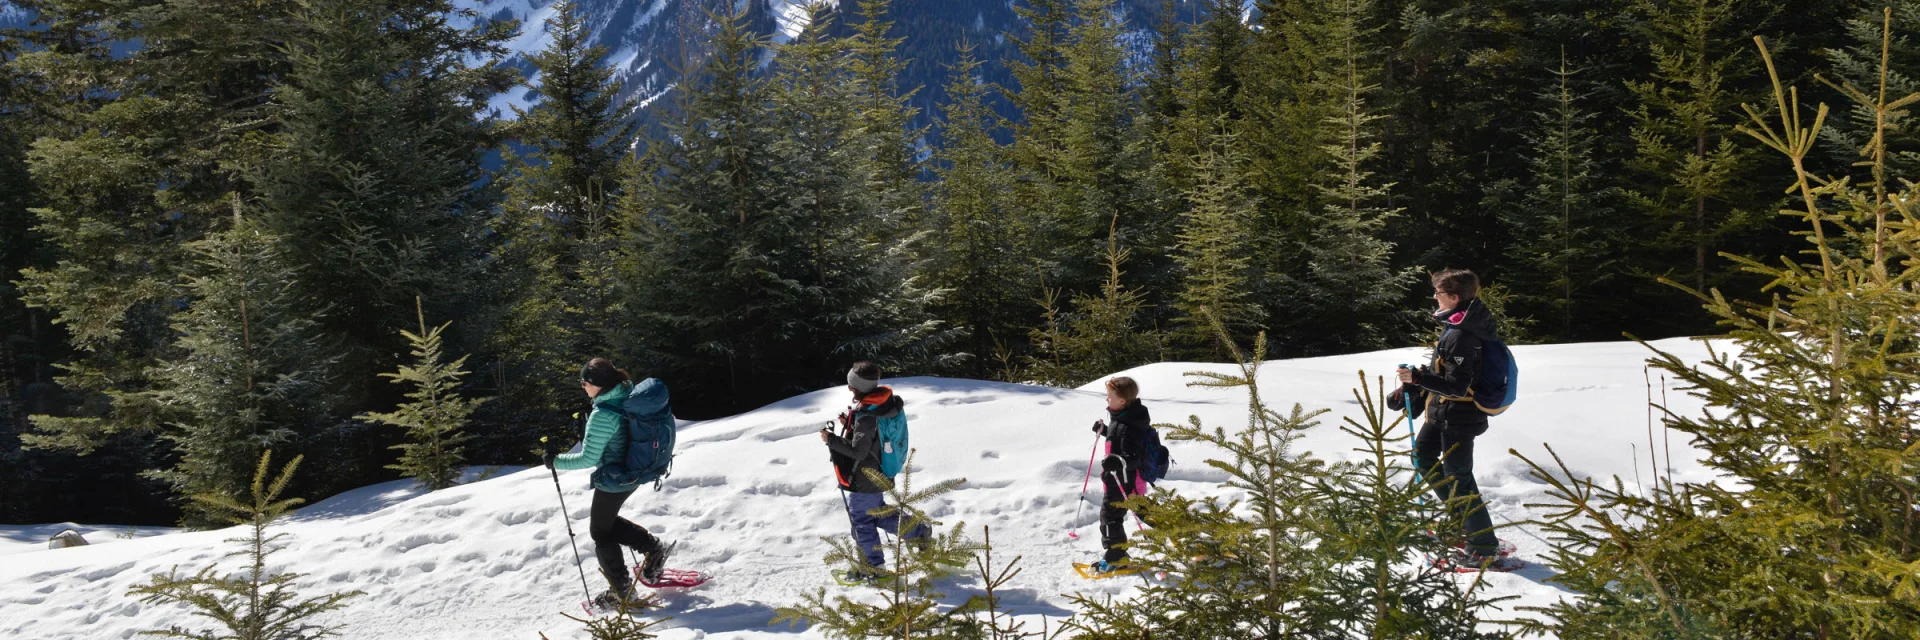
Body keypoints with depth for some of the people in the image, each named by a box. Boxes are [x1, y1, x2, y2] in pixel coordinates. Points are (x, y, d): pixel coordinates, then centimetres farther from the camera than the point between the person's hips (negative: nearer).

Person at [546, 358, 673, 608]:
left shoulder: (602, 415, -28)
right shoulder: (629, 396, -3)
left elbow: (588, 458, -22)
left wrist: (556, 461, -11)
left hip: (612, 479, -8)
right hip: (633, 473, 8)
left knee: (600, 532, 12)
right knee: (608, 521, 28)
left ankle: (620, 591, 22)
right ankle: (654, 547, 23)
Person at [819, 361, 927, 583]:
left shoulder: (865, 415, -29)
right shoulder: (885, 403, -2)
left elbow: (858, 450, -29)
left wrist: (831, 439, -19)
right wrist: (850, 423, 1)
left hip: (865, 480, -9)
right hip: (879, 474, 9)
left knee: (861, 521, 7)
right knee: (878, 513, 27)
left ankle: (874, 567, 18)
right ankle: (919, 531, 29)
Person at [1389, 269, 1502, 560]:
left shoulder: (1461, 336, -27)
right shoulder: (1453, 326, 4)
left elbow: (1457, 386, -30)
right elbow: (1439, 369, 17)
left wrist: (1416, 377, -35)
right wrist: (1409, 389, 22)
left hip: (1458, 418, -11)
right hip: (1441, 413, 11)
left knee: (1458, 476, -4)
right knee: (1423, 454, 26)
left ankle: (1484, 545, 6)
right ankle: (1459, 516, 39)